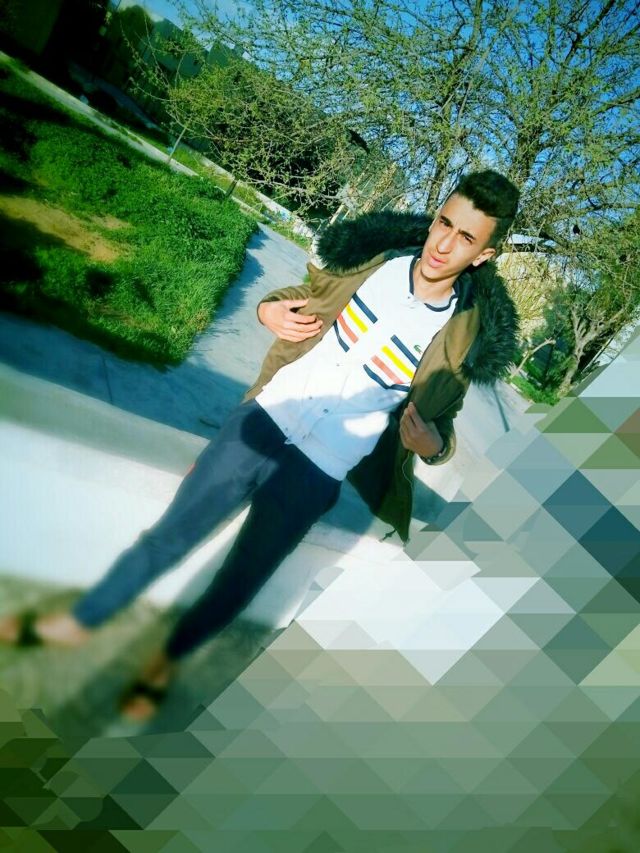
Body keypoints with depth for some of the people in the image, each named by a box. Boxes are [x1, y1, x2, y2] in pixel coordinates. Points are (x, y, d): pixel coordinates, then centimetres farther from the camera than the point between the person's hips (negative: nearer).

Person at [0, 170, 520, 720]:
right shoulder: (379, 262, -3)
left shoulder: (460, 335, -9)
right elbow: (305, 296, 13)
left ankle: (170, 657, 39)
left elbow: (442, 422, 1)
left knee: (237, 587, 8)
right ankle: (77, 623, 31)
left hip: (316, 473, -2)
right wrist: (272, 312, -9)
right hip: (263, 422, 2)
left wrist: (429, 438, -22)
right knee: (167, 537, 7)